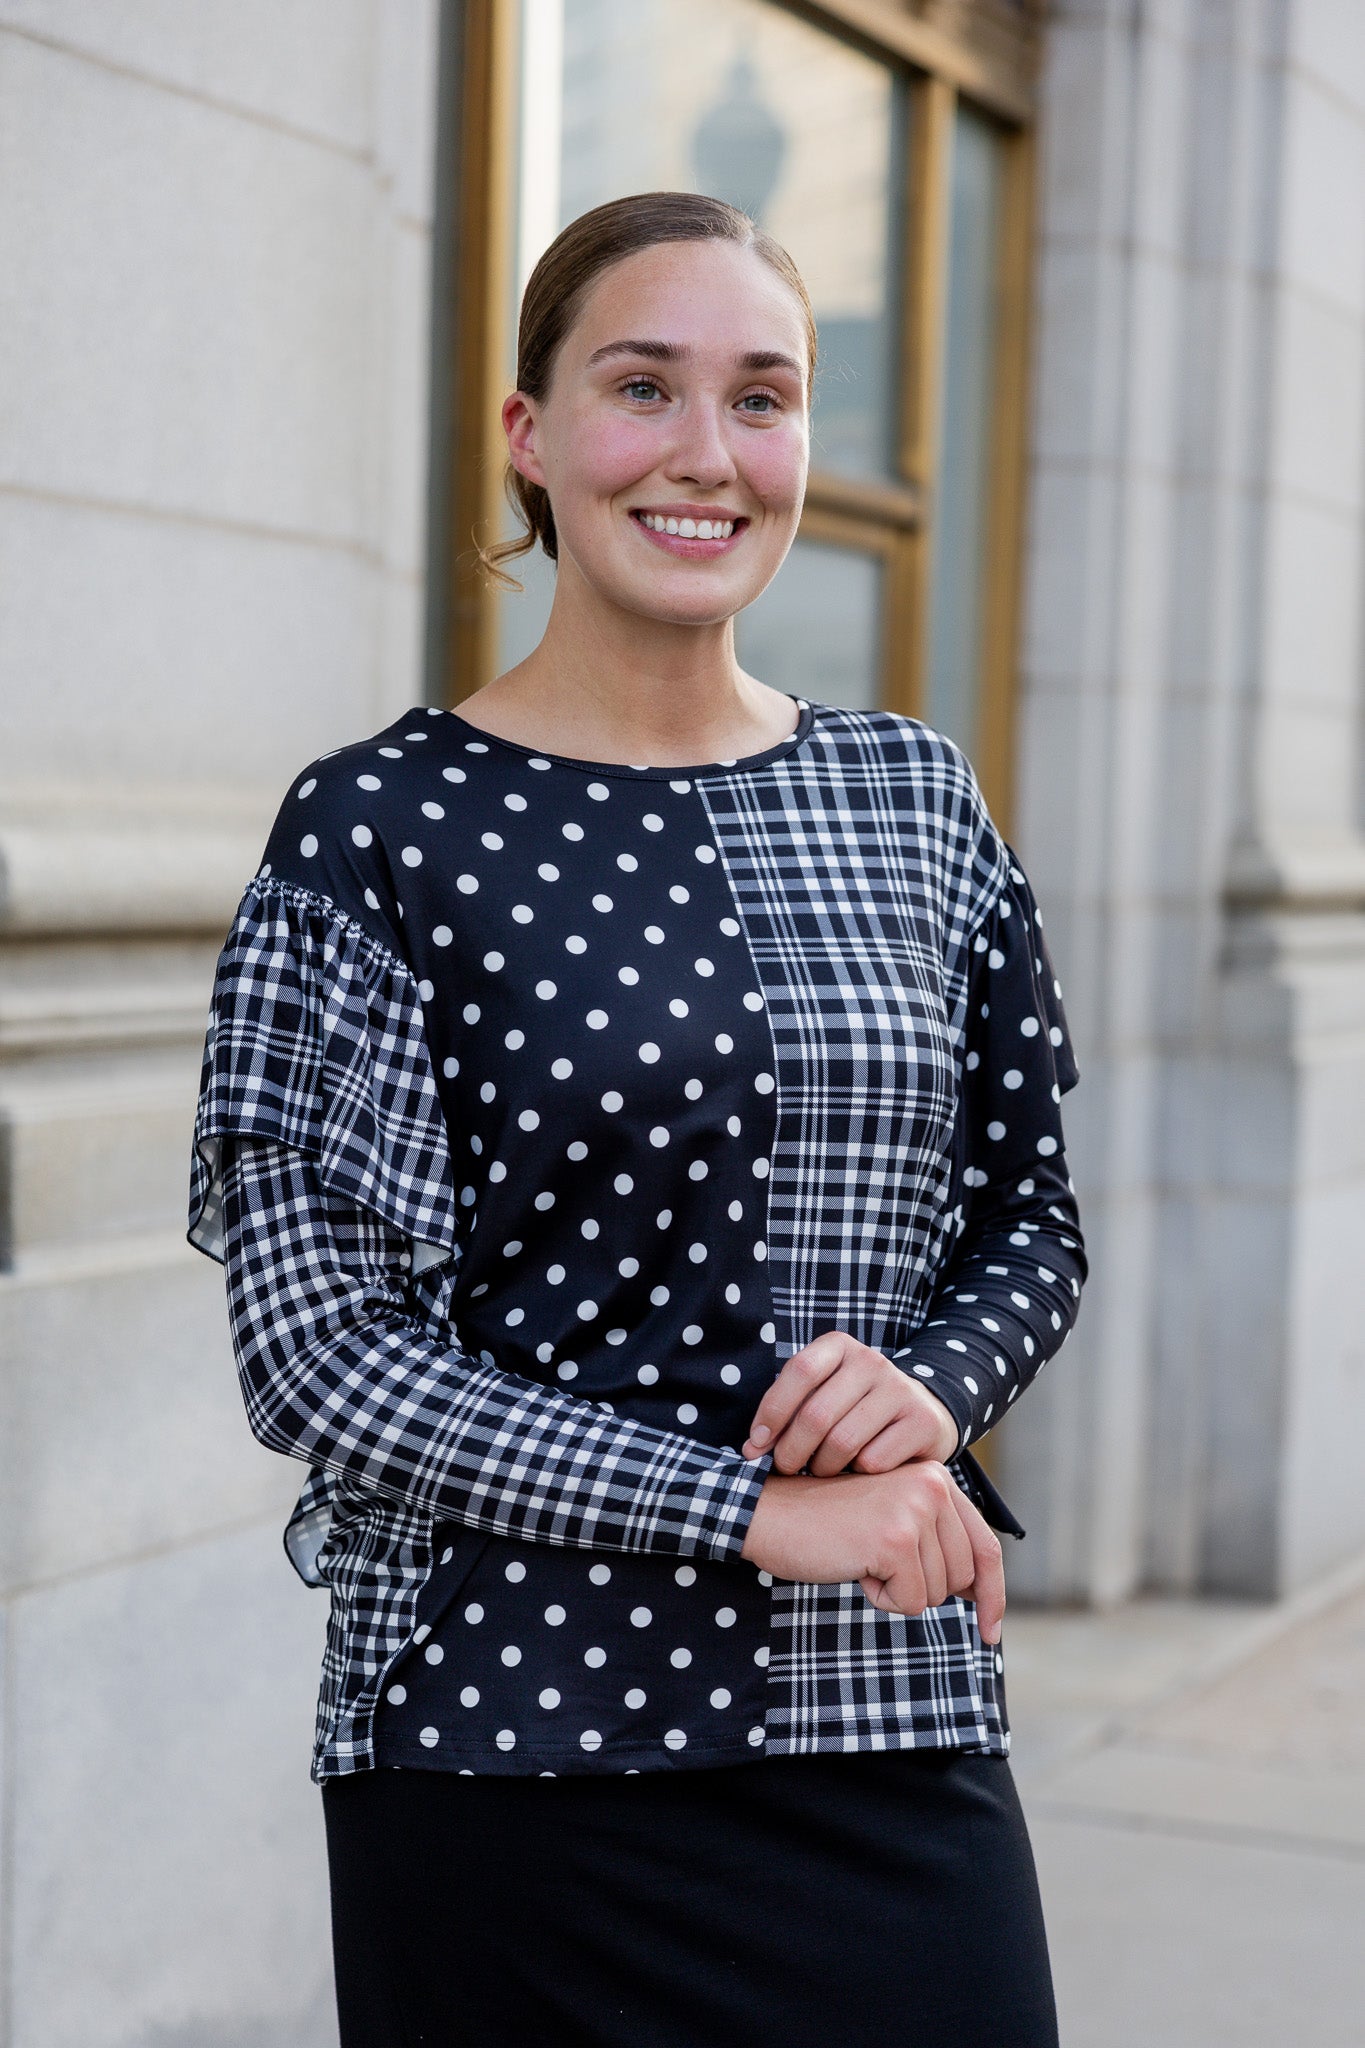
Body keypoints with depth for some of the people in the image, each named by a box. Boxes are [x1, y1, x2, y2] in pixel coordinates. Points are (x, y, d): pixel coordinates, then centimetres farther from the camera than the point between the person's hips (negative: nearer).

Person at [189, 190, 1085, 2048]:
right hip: (521, 1752, -3)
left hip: (898, 1740, 4)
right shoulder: (380, 830, -5)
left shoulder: (913, 800, 8)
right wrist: (754, 1505, -16)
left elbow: (1033, 1223, 15)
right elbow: (311, 1350, -10)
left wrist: (936, 1385, -8)